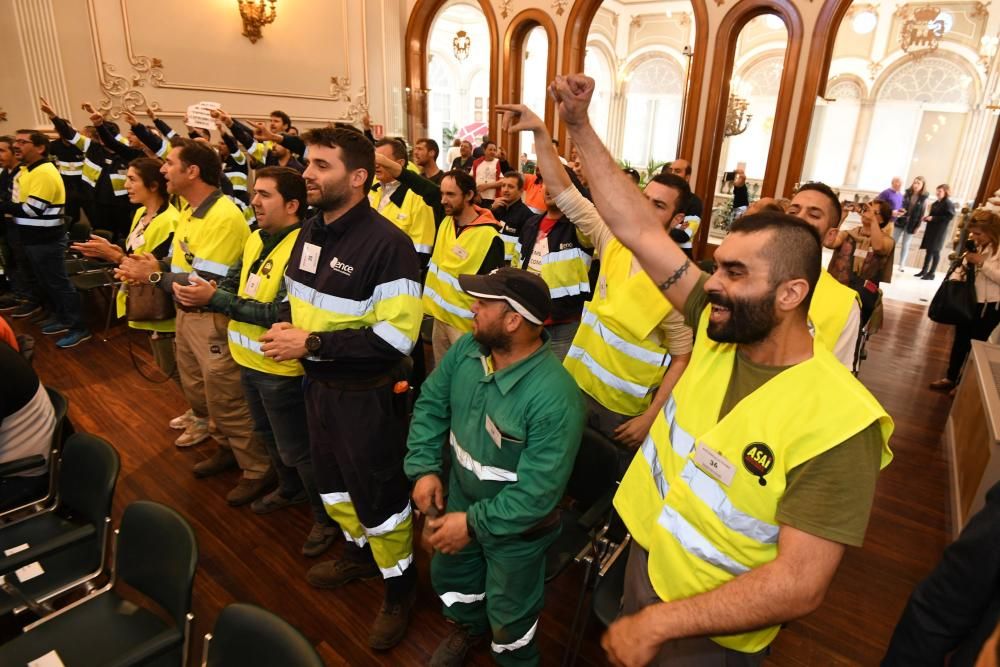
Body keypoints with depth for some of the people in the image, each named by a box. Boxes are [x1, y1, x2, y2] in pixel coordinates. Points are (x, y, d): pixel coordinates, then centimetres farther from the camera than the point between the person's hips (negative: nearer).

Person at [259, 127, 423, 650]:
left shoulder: (386, 243, -22)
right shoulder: (310, 231, 3)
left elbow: (396, 336, -27)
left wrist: (311, 344, -25)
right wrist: (286, 325, -5)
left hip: (366, 395, -8)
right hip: (317, 384, 8)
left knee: (379, 495, 9)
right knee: (333, 483, 25)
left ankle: (400, 587, 33)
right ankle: (359, 552, 52)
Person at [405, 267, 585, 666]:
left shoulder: (554, 398, -36)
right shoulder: (466, 349, -15)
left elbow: (538, 493, -30)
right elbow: (430, 405, -1)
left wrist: (474, 523, -24)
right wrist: (424, 468, -11)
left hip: (514, 524, -6)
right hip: (460, 498, 6)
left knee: (508, 615, 20)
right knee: (448, 574, 31)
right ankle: (468, 627, 64)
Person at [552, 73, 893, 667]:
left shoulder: (836, 423, -29)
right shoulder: (719, 327, -12)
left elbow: (800, 585, -28)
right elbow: (638, 229, -12)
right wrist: (580, 126, -13)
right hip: (642, 557, 5)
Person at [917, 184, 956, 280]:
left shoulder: (949, 203, -10)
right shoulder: (935, 203, 14)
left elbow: (949, 217, -18)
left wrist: (933, 218, -21)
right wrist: (927, 218, 4)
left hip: (940, 231, -7)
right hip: (931, 229, 7)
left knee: (935, 251, -2)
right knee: (929, 250, 10)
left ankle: (931, 274, 4)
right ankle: (924, 271, 16)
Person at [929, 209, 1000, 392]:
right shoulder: (979, 246, 6)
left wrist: (981, 262, -26)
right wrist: (967, 267, -5)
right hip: (970, 300, 7)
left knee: (974, 345, 5)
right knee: (960, 340, 14)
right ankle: (951, 378, 27)